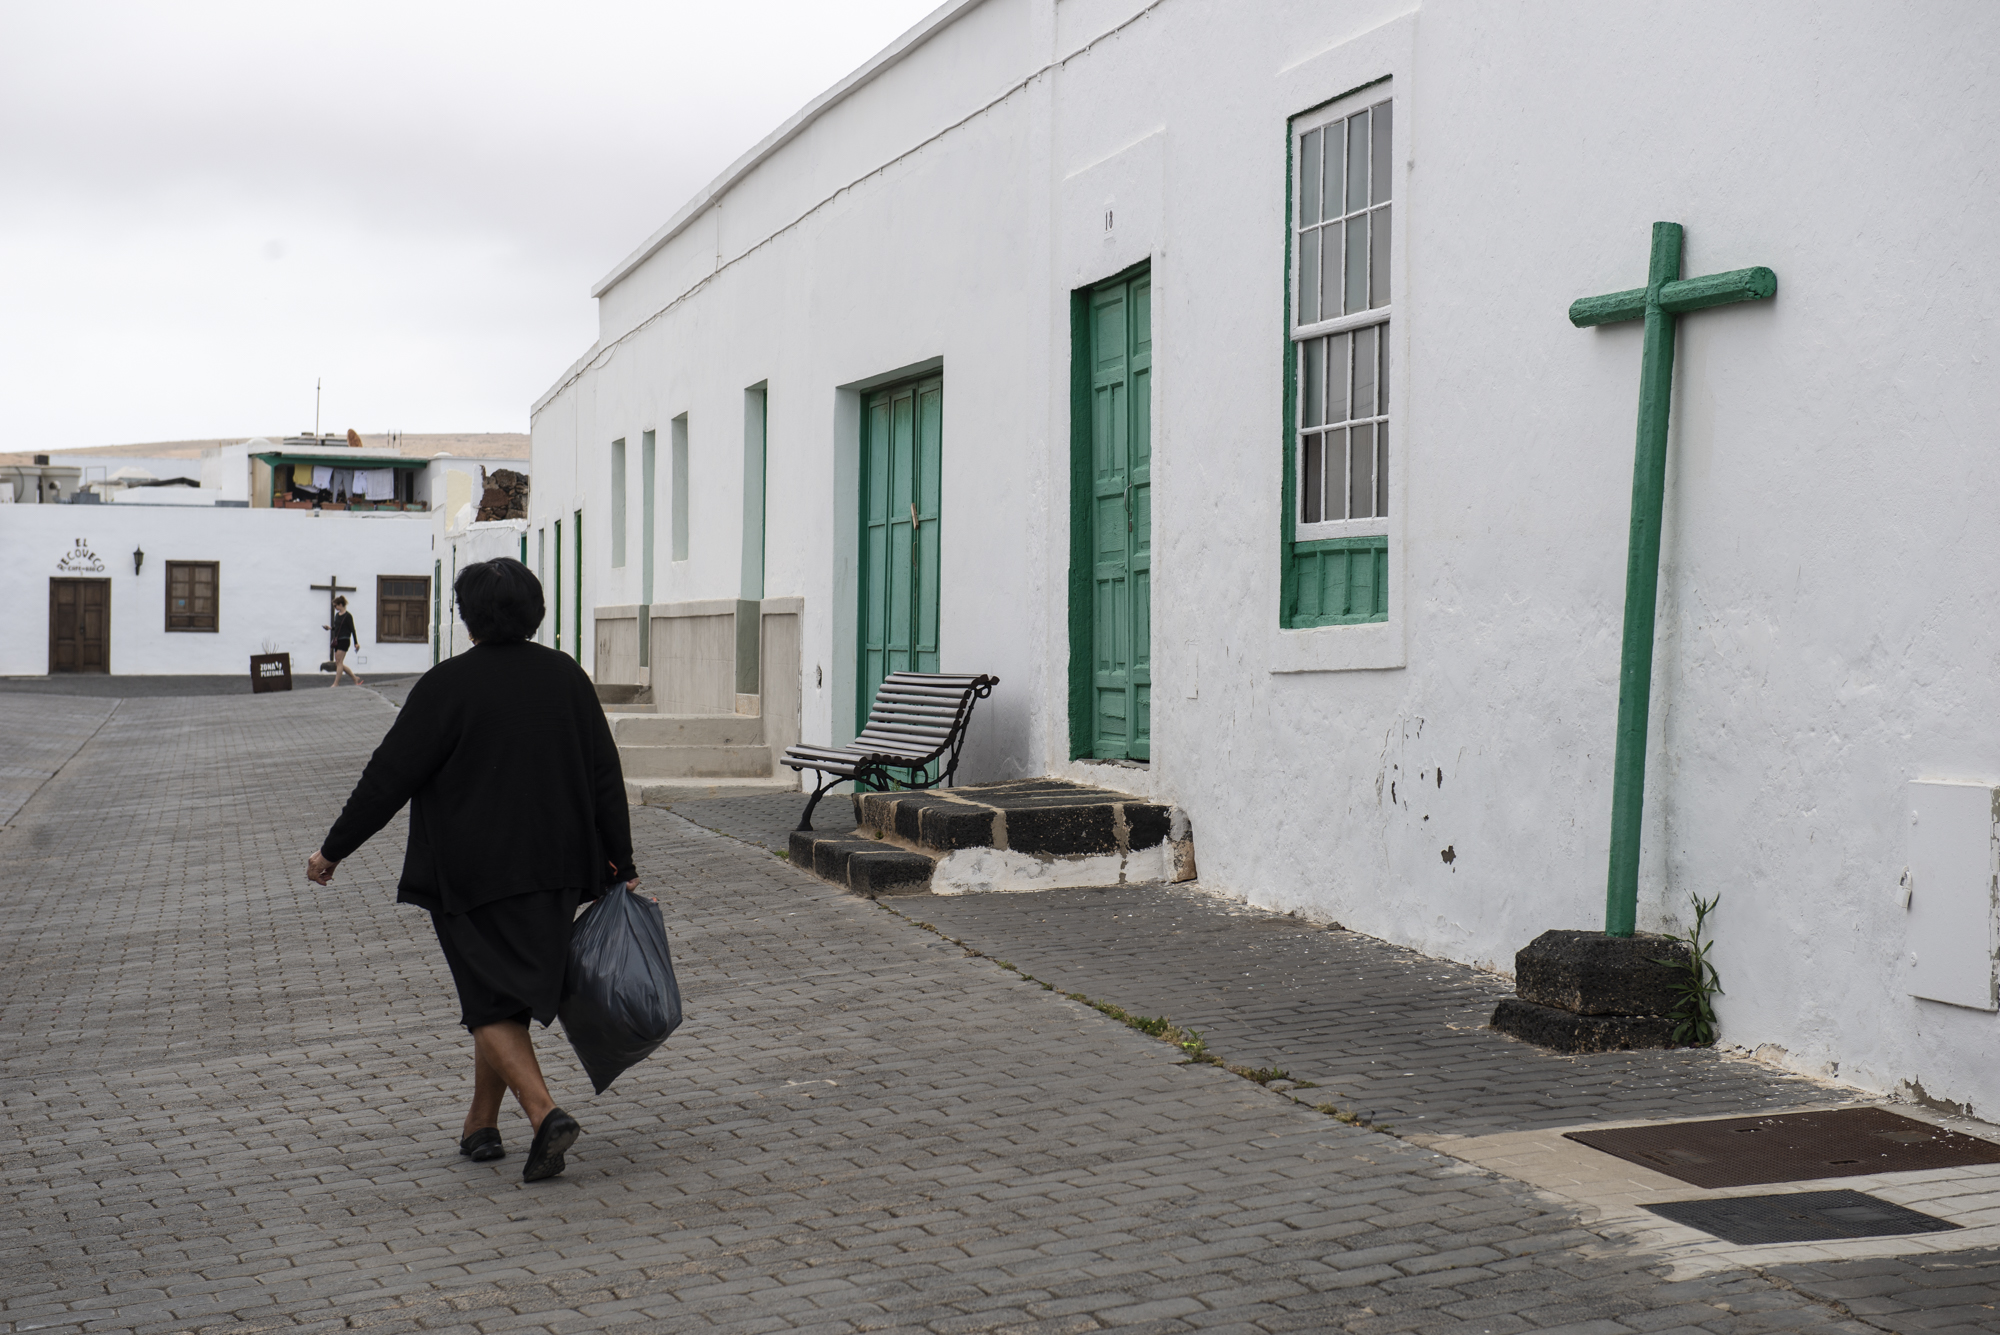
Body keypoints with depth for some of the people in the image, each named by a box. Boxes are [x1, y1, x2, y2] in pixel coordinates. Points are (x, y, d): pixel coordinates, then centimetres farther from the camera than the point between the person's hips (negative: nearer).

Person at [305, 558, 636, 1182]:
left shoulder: (446, 686, -11)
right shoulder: (565, 675, 3)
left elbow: (389, 776, -10)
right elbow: (605, 774, 4)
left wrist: (333, 850, 0)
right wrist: (620, 864, 9)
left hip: (474, 875, -5)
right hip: (554, 871, 5)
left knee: (492, 1004, -1)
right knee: (511, 993, 17)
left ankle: (545, 1113, -20)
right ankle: (481, 1125, 26)